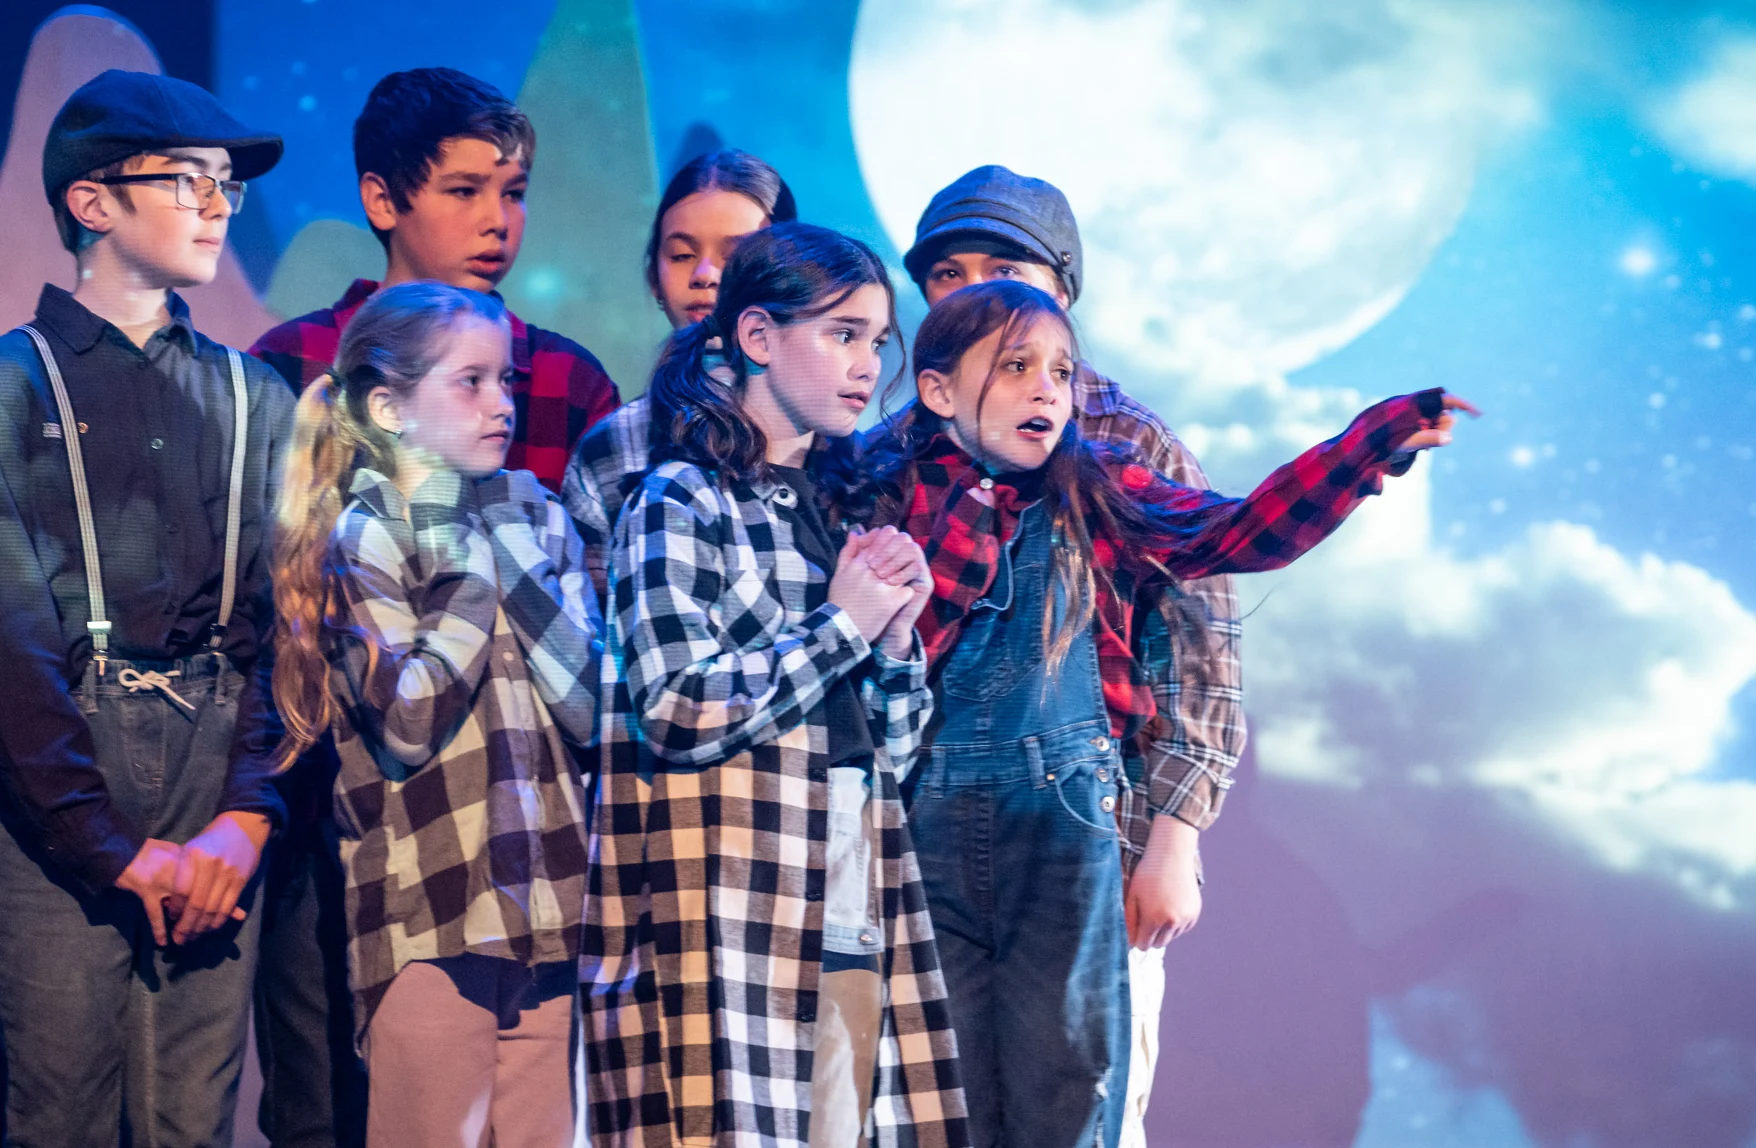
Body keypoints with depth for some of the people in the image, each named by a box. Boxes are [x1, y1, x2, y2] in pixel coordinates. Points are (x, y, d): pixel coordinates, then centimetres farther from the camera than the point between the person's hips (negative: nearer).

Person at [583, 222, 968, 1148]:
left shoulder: (839, 512, 18)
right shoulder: (682, 503, -3)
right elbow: (681, 716, -16)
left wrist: (896, 635, 3)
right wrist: (841, 624, -8)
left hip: (851, 926, 7)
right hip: (729, 924, -7)